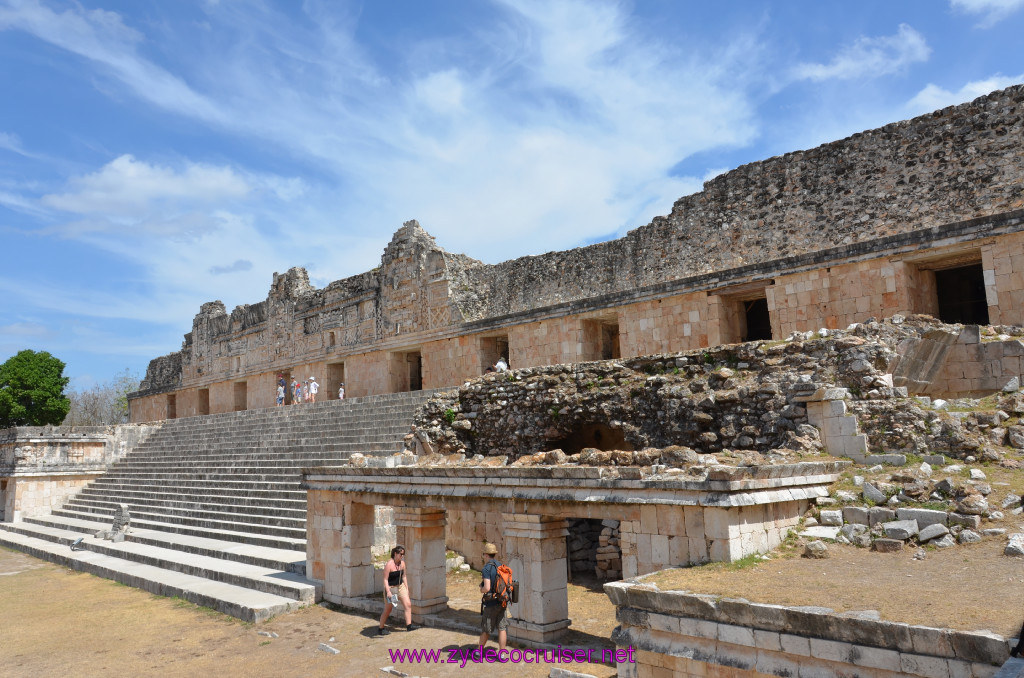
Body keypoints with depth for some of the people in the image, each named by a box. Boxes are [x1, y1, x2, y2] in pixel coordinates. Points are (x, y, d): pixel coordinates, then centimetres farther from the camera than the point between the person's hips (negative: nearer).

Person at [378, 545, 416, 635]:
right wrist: (388, 592, -28)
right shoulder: (389, 565, -19)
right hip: (391, 588, -6)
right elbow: (385, 579, -20)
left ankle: (409, 625, 1)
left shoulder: (402, 563, 2)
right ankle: (380, 629, 18)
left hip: (400, 586, 6)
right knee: (387, 610, 3)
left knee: (408, 604, -5)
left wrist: (407, 588, 13)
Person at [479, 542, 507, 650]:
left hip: (491, 603, -6)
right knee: (502, 628, 8)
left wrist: (481, 589, -2)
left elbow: (487, 588, -25)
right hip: (502, 601, 6)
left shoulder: (487, 568, -17)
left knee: (486, 629, 9)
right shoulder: (501, 566, 5)